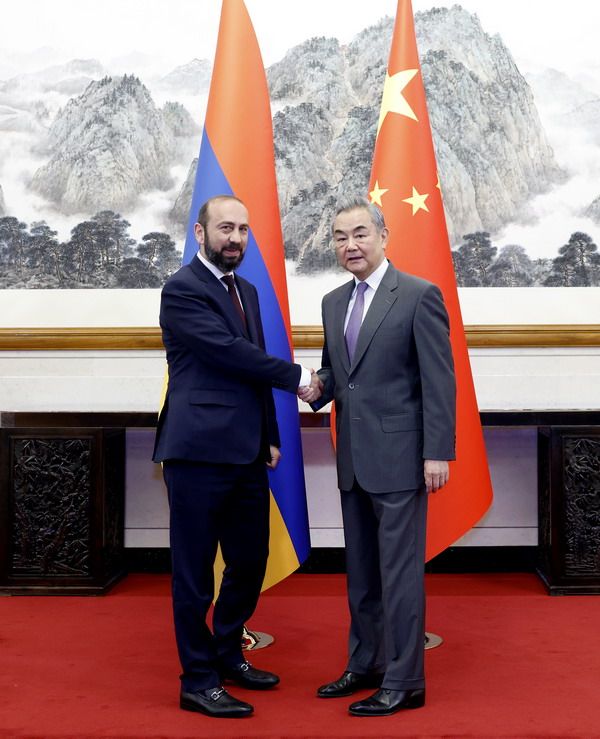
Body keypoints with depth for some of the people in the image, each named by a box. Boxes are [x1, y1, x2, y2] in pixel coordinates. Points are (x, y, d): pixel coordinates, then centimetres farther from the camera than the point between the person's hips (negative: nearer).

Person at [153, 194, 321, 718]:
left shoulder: (246, 291, 18)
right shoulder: (182, 290, -9)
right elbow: (230, 352, -17)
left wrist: (270, 435, 17)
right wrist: (296, 377, -7)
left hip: (246, 454, 8)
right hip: (199, 453, -8)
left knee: (250, 561, 15)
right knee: (195, 570, 2)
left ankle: (228, 655, 34)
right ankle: (199, 681, 15)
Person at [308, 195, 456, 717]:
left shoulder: (419, 295, -8)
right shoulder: (334, 302, 12)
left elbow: (439, 380, -11)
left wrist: (437, 453, -15)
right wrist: (316, 385, -3)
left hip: (399, 457, -7)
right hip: (353, 458, 7)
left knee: (400, 570, 0)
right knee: (360, 570, 15)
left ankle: (404, 682, 12)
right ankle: (365, 665, 29)